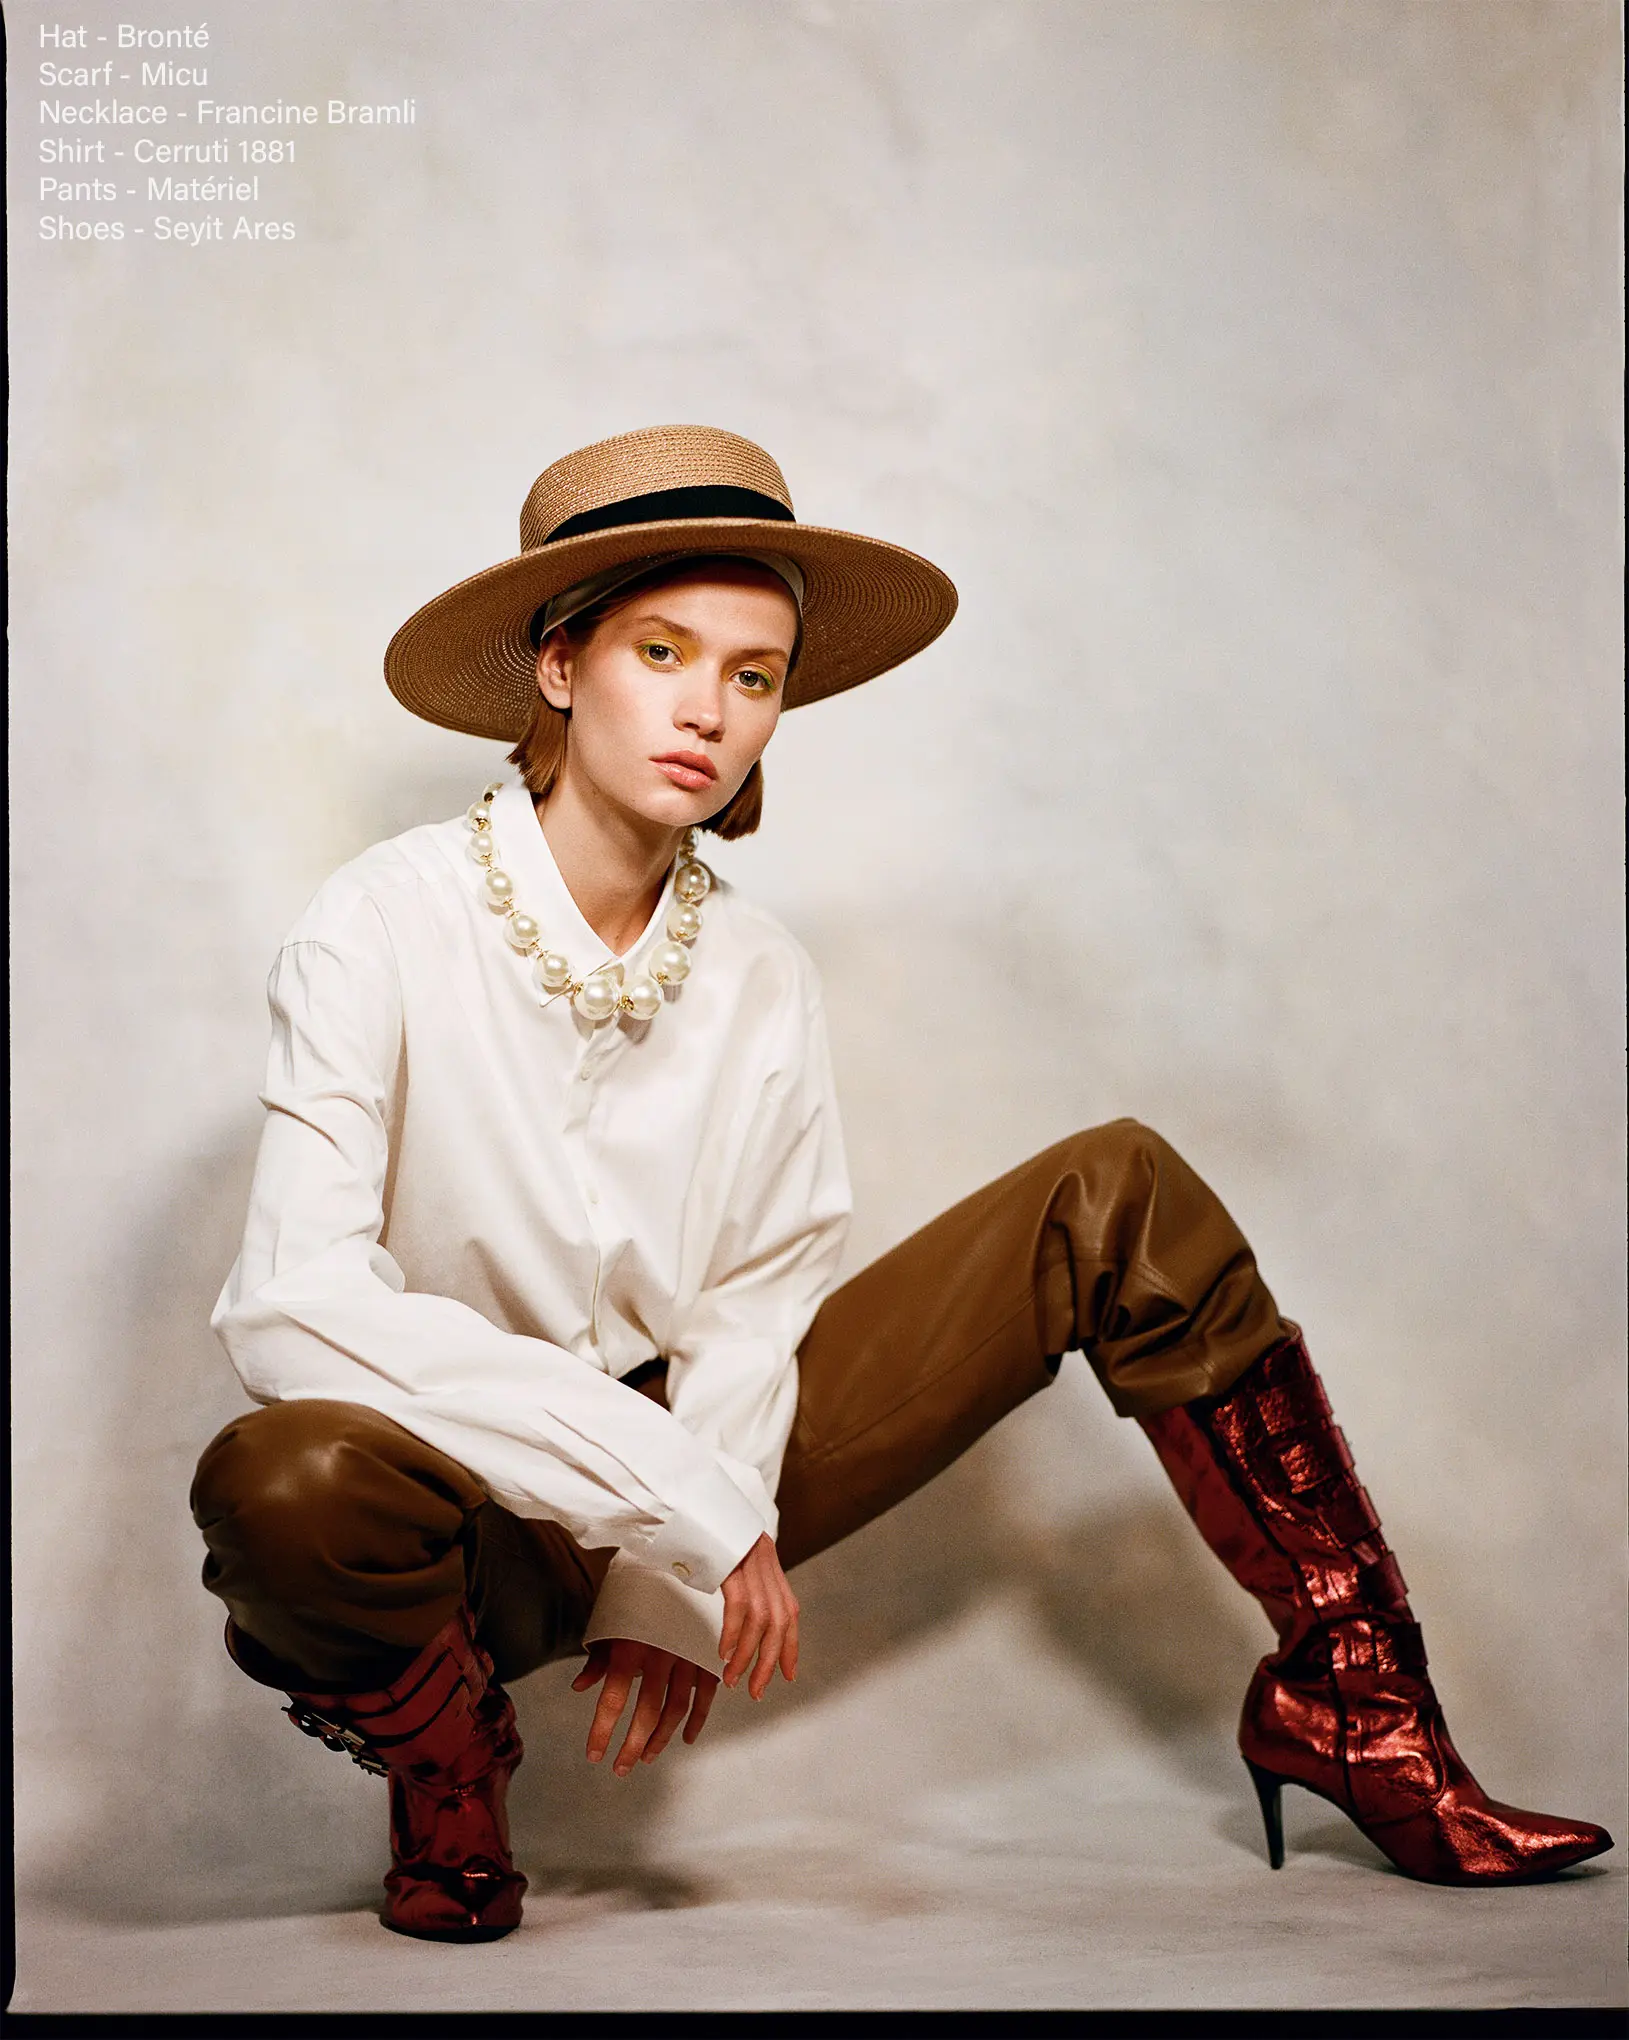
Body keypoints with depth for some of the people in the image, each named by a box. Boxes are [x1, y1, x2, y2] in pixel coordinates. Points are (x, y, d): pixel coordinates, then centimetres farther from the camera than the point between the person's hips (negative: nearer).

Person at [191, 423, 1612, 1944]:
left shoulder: (760, 976, -2)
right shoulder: (385, 928, -17)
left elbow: (751, 1312, -1)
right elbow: (294, 1310, -27)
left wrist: (673, 1589, -16)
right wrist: (678, 1503, -29)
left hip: (692, 1465, 5)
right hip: (481, 1517, -5)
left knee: (1118, 1197, -1)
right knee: (280, 1483, -42)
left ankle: (1347, 1699, 5)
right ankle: (446, 1762, -7)